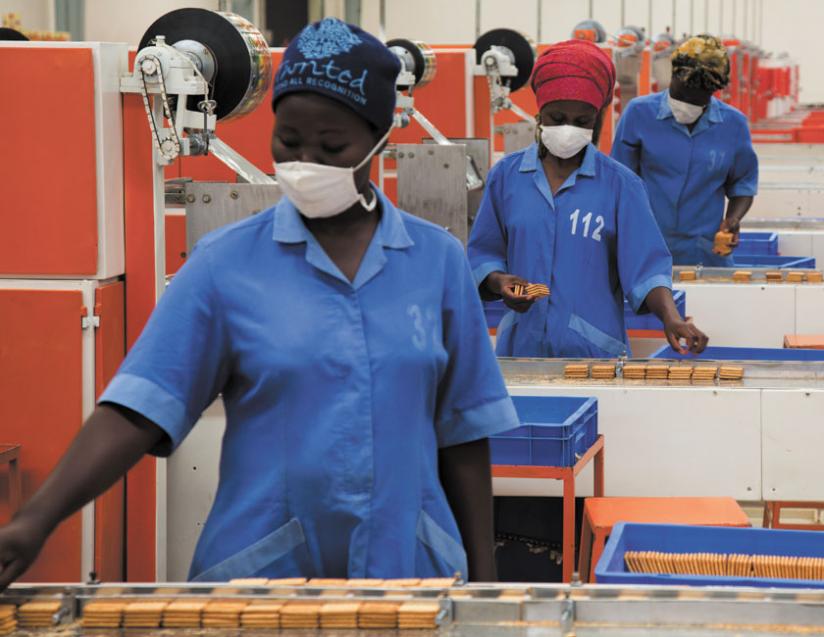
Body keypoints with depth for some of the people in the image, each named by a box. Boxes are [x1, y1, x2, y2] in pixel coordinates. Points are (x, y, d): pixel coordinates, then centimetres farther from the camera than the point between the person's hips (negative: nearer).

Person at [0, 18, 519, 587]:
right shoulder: (225, 263, -4)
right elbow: (143, 405, -12)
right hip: (261, 571, -1)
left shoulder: (438, 260, 1)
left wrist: (483, 576, 4)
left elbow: (462, 434, 5)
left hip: (408, 564, 2)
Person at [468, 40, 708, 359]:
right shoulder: (506, 176, 5)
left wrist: (671, 319, -22)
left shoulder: (620, 185, -1)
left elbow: (645, 266, -5)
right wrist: (500, 282, -10)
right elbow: (483, 255, 11)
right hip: (522, 346, 2)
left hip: (595, 351, -1)